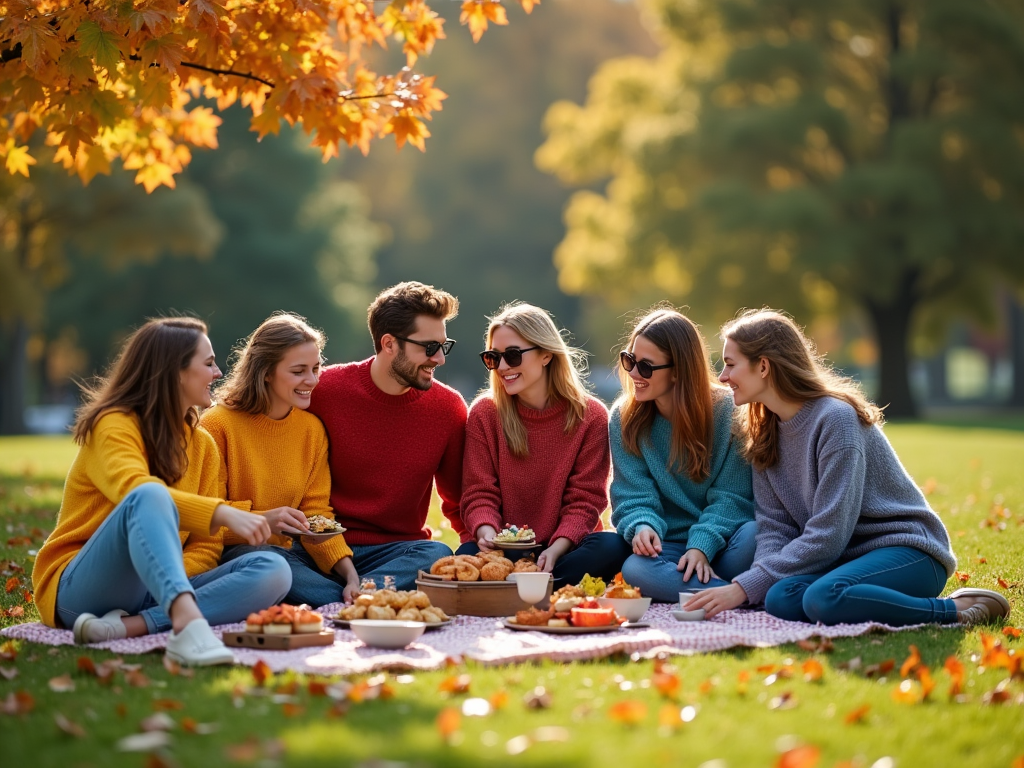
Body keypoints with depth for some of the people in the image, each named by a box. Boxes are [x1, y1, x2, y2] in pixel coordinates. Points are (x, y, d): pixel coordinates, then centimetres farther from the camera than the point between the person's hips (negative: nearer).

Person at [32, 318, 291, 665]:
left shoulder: (203, 444, 13)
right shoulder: (114, 424, -7)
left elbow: (206, 545, 7)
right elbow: (134, 490, -29)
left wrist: (172, 576, -15)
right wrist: (223, 513, -40)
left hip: (159, 590, 6)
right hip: (81, 590, -6)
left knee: (273, 571, -18)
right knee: (151, 496, -35)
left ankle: (133, 625, -33)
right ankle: (188, 624, -60)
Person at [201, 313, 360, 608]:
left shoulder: (312, 428, 9)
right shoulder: (218, 425, -9)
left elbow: (317, 511, 5)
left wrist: (351, 575, -11)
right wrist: (261, 520, -27)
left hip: (285, 550, 5)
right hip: (230, 552, -5)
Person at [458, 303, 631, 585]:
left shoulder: (591, 416, 0)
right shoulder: (484, 414, 3)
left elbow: (584, 501, -4)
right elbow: (479, 493, -1)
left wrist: (556, 549, -22)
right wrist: (486, 532, -24)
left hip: (563, 548, 1)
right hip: (502, 549, -1)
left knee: (612, 547, -32)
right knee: (469, 555, -34)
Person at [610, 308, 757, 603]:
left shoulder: (726, 408, -5)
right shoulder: (624, 418, 3)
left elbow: (731, 496, -7)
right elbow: (633, 496, -2)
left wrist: (702, 546, -22)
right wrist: (642, 527, -25)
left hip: (721, 544, -1)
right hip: (670, 546, 2)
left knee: (754, 534, -36)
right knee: (635, 569, -34)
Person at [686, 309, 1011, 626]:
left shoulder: (836, 419, -18)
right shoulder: (764, 434, 8)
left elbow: (827, 536, -22)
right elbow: (775, 526, 2)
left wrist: (745, 587, -24)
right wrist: (748, 584, -20)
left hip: (906, 552, -7)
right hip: (849, 555, 7)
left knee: (825, 597, -37)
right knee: (780, 598, -27)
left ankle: (957, 609, -17)